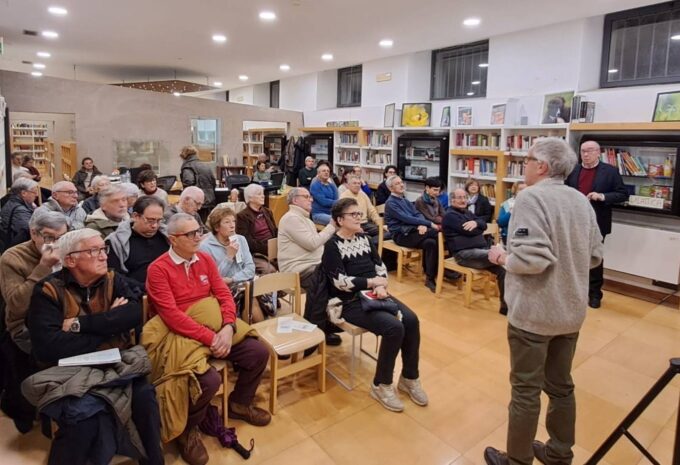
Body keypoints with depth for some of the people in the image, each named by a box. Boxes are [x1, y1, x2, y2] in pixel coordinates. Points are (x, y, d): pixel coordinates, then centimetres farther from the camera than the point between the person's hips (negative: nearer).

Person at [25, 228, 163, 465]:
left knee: (144, 396, -23)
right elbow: (47, 346, -19)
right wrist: (111, 324, -15)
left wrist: (80, 324, -19)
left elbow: (135, 313, -14)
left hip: (117, 363, 3)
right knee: (84, 412, -31)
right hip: (70, 369, -2)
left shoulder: (114, 280, 4)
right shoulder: (48, 291, -6)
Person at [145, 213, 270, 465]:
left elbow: (224, 295, 2)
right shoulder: (158, 269, -12)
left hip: (216, 328, 6)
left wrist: (227, 328, -16)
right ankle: (188, 429, 4)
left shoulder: (205, 259, 6)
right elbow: (172, 315, -20)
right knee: (209, 379, -29)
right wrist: (210, 338, -23)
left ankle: (239, 403, 23)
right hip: (181, 334, -6)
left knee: (259, 352, -5)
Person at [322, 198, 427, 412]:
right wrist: (372, 282, -13)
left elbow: (380, 266, 11)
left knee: (411, 320, -16)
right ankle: (381, 385, -6)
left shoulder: (363, 238, 13)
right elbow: (341, 281, -17)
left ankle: (409, 378, 4)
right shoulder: (333, 246, -8)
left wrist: (380, 286, -10)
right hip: (351, 302, -6)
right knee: (394, 327, -26)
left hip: (374, 294, 7)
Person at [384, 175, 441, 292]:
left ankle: (430, 278, -17)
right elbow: (406, 219, -17)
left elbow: (417, 214, 9)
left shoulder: (405, 200, 22)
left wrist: (423, 225, -16)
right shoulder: (390, 203, -6)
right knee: (436, 233, -25)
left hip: (412, 232, 7)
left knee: (430, 242, -26)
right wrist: (429, 224, -17)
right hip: (401, 235, -7)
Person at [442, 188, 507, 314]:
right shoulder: (450, 215, -2)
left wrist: (476, 223, -14)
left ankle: (506, 305, -9)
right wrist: (479, 228, 8)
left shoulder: (468, 213, 25)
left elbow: (484, 224, 10)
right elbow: (468, 231, -14)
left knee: (503, 269, -14)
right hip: (464, 253, -8)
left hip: (482, 250, 8)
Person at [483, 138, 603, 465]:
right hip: (571, 310, 8)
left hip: (533, 312, -8)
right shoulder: (582, 201, 6)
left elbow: (532, 258, -28)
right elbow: (595, 255, 11)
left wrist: (502, 258, -10)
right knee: (560, 385, 21)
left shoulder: (531, 197, -18)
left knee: (526, 390, 7)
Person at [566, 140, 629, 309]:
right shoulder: (573, 170, 4)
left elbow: (623, 194, -5)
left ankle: (595, 293, 21)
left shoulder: (610, 171, -4)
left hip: (596, 223, -2)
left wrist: (602, 196, -19)